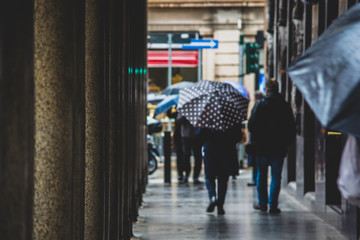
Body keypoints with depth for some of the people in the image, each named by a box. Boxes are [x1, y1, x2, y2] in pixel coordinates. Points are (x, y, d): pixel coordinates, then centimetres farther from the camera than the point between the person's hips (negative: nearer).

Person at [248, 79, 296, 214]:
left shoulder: (260, 104, -5)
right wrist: (287, 143, 11)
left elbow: (251, 124, -8)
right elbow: (292, 127, 2)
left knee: (261, 175, 13)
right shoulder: (285, 106, 0)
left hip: (262, 147, -1)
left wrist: (257, 138, 6)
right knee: (276, 176, 4)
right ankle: (273, 204, -1)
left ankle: (262, 203, 15)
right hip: (279, 147, 1)